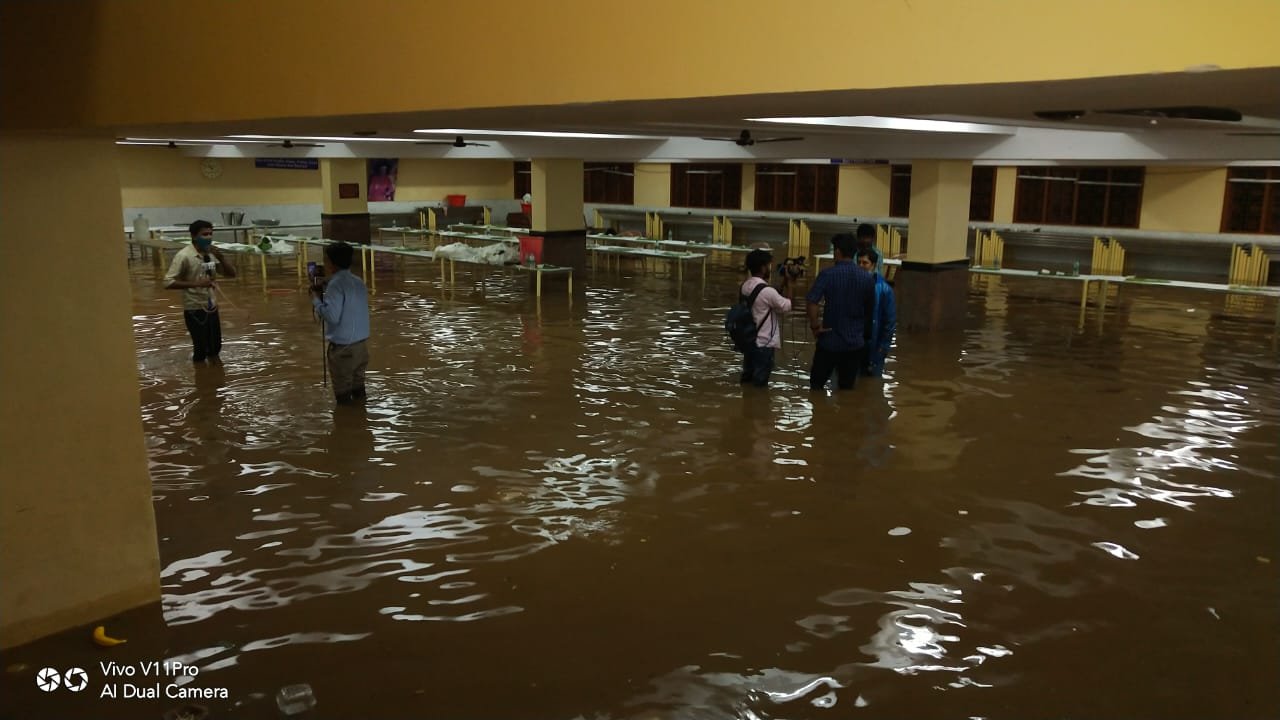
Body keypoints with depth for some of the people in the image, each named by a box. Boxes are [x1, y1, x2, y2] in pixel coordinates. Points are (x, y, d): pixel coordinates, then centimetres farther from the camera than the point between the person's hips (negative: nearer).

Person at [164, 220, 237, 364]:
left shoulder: (212, 253, 4)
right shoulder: (184, 256, -15)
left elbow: (231, 273, 5)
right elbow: (168, 282, -18)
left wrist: (220, 257, -12)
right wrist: (196, 283, -25)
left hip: (212, 307, 6)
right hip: (194, 310, -6)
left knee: (215, 346, 17)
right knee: (201, 349, 0)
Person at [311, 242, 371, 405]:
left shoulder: (336, 284, -16)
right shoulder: (358, 282, 10)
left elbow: (332, 316, -21)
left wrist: (317, 300, -7)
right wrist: (325, 295, 12)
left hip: (343, 348, -8)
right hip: (361, 344, 8)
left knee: (342, 390, 3)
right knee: (358, 384, 17)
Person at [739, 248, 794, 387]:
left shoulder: (745, 286, 4)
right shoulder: (767, 290, -22)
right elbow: (787, 306, -10)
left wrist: (782, 284, 9)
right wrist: (788, 283, -3)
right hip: (764, 343, -8)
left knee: (747, 377, 17)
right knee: (759, 381, 2)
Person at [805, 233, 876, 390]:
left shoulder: (827, 274, -12)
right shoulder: (867, 278, 1)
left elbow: (811, 302, -22)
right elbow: (870, 309, 12)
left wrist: (814, 325, -9)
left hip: (830, 339, -3)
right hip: (855, 341, 3)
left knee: (816, 385, 11)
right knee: (847, 387, 13)